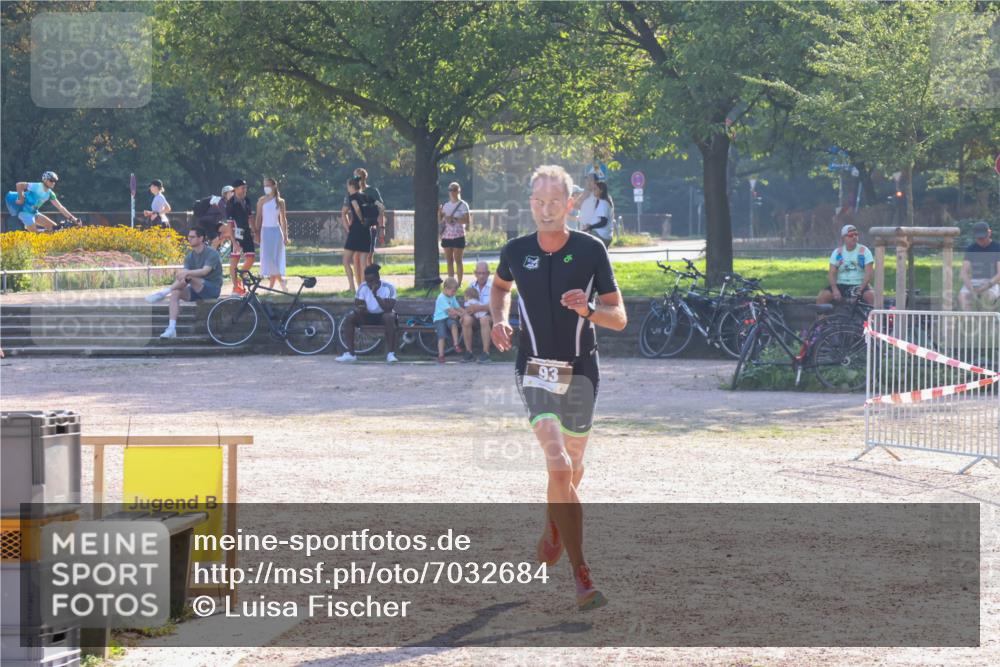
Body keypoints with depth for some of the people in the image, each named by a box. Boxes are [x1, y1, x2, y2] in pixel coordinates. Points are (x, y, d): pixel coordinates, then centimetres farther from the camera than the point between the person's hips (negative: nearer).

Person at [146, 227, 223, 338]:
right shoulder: (190, 256, 9)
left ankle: (163, 292, -23)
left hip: (212, 289, -6)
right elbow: (184, 272, -4)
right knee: (175, 292, -21)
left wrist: (187, 273, -42)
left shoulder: (211, 253, -11)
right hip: (196, 290, 6)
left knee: (189, 276, -31)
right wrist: (179, 275, -29)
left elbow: (205, 271, -27)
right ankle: (171, 329, -26)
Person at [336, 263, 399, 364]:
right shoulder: (363, 288, -7)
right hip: (368, 315, 4)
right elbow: (356, 305, -7)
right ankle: (350, 353, -21)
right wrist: (358, 309, -32)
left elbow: (389, 308, -26)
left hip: (383, 314, -3)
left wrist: (376, 295, -34)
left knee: (390, 317, -39)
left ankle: (390, 353, -37)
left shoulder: (388, 287, -17)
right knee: (349, 319, -22)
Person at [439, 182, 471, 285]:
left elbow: (467, 221, -11)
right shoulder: (445, 205, 14)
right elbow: (440, 221, 15)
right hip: (446, 236, 5)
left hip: (458, 236, -5)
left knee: (458, 261, -4)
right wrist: (439, 213, -3)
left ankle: (459, 283, -2)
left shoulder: (462, 205, -2)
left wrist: (454, 219, -19)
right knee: (449, 261, 5)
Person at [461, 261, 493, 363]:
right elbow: (468, 305, 11)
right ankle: (468, 352, -20)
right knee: (466, 320, -29)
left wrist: (479, 308, -28)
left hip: (490, 315, -4)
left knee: (484, 319, -38)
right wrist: (466, 312, -12)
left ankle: (486, 353, -35)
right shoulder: (472, 285, 10)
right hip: (476, 316, 4)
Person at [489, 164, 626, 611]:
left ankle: (553, 524, 52)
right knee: (559, 467, -18)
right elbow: (500, 286, 23)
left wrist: (588, 309, -23)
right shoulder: (516, 252, -1)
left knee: (572, 471, 16)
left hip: (580, 373, 1)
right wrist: (499, 320, 4)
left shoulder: (591, 251, -5)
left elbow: (619, 318, -3)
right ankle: (582, 579, -20)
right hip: (535, 372, -1)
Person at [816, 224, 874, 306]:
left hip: (860, 285, -2)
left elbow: (869, 273, -7)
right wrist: (835, 290, -18)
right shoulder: (837, 253, 6)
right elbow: (831, 274, 1)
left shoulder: (864, 251, 0)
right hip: (841, 285, 2)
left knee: (871, 295, -33)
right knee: (822, 296, -23)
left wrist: (860, 289, -22)